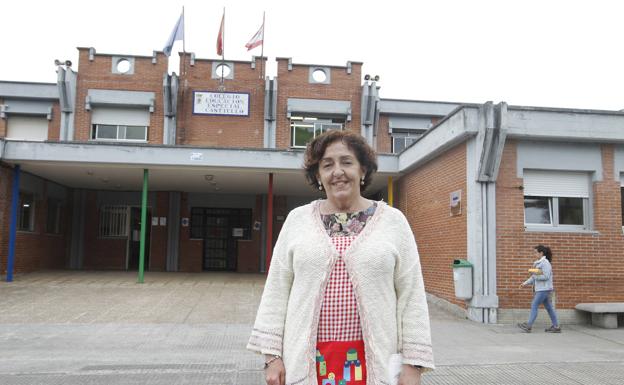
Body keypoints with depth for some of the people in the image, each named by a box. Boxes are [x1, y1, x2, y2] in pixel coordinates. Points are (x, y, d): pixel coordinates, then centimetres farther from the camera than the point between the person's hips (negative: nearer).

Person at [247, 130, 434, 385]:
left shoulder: (393, 221, 0)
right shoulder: (297, 219, 3)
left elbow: (411, 296, -1)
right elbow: (277, 290, 4)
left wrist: (413, 364, -4)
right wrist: (272, 355, 0)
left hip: (374, 359, -1)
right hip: (307, 359, 1)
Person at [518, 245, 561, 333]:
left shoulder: (545, 263, -13)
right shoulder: (538, 263, 15)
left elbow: (546, 277, -20)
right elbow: (535, 276, 17)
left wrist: (534, 276, -15)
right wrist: (526, 283, 9)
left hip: (544, 289, -10)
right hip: (540, 289, 10)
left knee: (534, 306, -9)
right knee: (548, 307, 12)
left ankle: (528, 326, -8)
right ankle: (556, 327, 17)